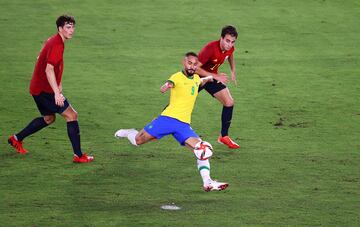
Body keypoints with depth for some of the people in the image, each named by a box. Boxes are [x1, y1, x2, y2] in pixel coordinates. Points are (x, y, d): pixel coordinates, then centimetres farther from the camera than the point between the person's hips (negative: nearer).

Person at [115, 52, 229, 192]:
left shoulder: (196, 78, 13)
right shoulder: (177, 77, -9)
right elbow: (163, 89, -33)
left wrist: (208, 78, 30)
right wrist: (166, 86, -52)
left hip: (184, 124, 5)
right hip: (168, 118, -5)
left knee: (202, 150, -14)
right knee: (138, 141, 1)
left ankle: (207, 183, -14)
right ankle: (128, 133, 36)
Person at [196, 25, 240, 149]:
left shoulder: (230, 48, -14)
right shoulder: (210, 48, -36)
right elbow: (196, 68, -36)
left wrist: (233, 71, 9)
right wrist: (216, 76, -37)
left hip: (213, 76, 6)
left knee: (229, 102, -7)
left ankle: (224, 136, 3)